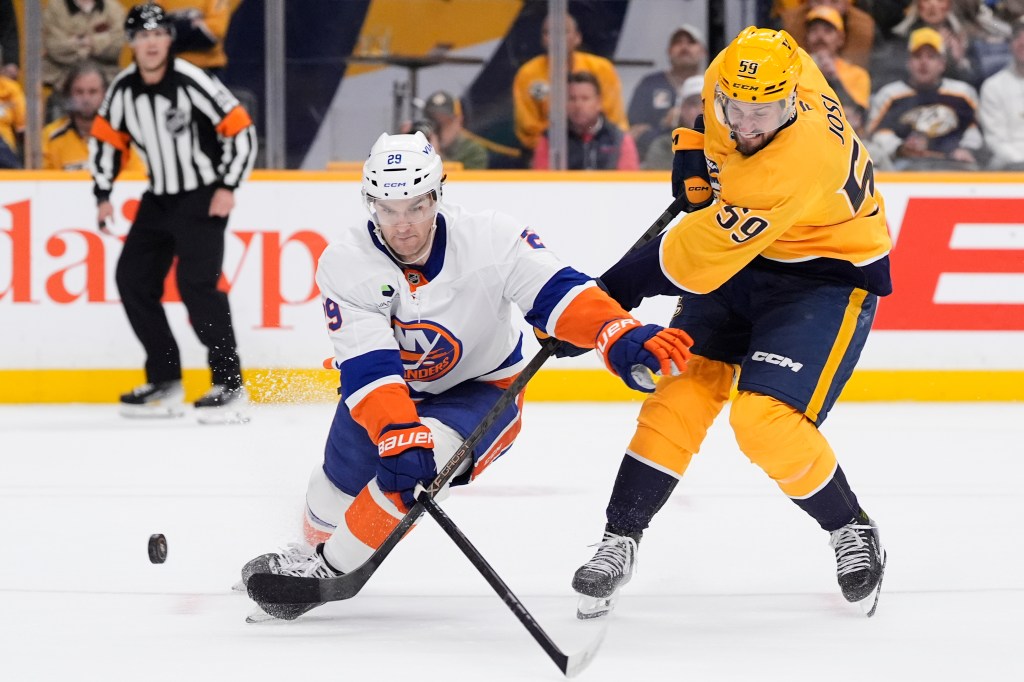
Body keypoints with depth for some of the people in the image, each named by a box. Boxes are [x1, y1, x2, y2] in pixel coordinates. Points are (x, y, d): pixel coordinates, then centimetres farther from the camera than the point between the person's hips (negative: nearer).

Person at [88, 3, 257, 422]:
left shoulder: (191, 83, -19)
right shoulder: (123, 89, -2)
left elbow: (240, 129, -16)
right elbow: (106, 138, 13)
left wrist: (228, 186, -18)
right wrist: (103, 195, 7)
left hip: (204, 197, -7)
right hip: (160, 199, 7)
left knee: (196, 282, -20)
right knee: (133, 278, 3)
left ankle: (229, 384, -16)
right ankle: (164, 382, 12)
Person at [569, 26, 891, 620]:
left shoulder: (800, 159, -37)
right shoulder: (729, 77, -15)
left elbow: (703, 254, -33)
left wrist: (616, 290, -24)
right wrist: (695, 151, 3)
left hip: (828, 275, -7)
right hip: (740, 258, 7)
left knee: (767, 420, -20)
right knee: (680, 391, -6)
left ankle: (851, 529, 6)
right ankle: (620, 540, 1)